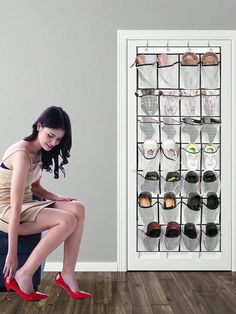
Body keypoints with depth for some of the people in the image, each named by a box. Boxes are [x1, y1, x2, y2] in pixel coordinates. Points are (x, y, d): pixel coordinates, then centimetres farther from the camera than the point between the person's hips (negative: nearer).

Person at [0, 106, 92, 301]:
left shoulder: (40, 152, 7)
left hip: (27, 206, 9)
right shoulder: (22, 154, -22)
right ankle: (23, 277, -16)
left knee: (78, 209, -13)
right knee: (68, 220, -26)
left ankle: (67, 275, -11)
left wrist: (55, 197, -3)